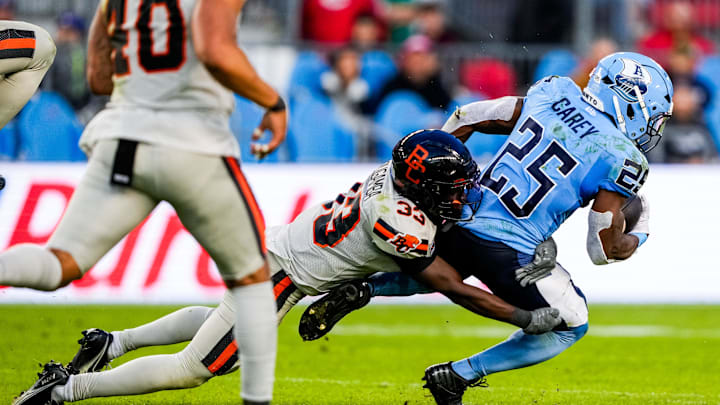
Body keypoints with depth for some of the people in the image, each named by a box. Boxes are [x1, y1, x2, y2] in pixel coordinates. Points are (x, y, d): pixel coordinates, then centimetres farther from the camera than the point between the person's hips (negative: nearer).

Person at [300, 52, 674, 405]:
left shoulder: (552, 93, 9)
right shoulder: (622, 160, -8)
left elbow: (467, 119, 14)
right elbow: (605, 249, -7)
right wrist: (639, 236, 16)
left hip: (460, 223, 7)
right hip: (510, 251, -7)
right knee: (568, 326, 16)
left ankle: (358, 290, 18)